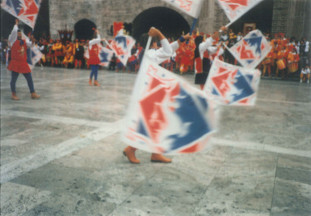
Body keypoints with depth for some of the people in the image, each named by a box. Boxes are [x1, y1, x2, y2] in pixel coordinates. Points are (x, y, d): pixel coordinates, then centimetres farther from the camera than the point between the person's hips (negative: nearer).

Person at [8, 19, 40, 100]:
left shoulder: (24, 41, 13)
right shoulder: (13, 40, 0)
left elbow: (30, 44, 0)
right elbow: (14, 31, -9)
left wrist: (32, 40, -18)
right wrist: (16, 24, 1)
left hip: (24, 63, 5)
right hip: (15, 63, -4)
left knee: (29, 79, 5)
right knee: (14, 79, 1)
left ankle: (33, 93, 12)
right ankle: (14, 95, 10)